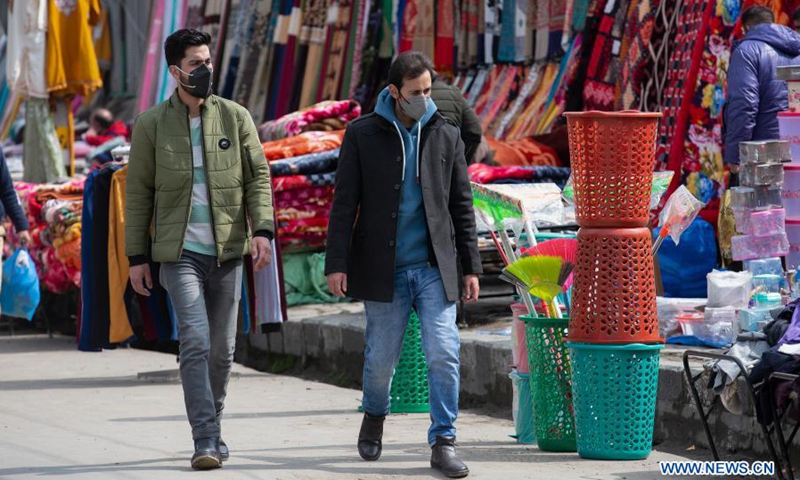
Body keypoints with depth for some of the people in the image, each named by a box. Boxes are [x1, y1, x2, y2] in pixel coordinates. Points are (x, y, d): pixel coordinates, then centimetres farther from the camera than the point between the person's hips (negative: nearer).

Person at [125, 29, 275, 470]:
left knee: (222, 349, 8)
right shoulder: (152, 124, 1)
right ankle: (205, 441, -16)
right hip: (180, 251, -2)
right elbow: (139, 192, 4)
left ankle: (211, 428, 25)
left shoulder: (235, 117, 4)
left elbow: (259, 176, 4)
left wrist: (263, 230, -11)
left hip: (227, 252, 2)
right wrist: (137, 257, 2)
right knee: (195, 343, -15)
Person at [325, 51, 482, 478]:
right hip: (383, 267, -1)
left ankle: (443, 444, -3)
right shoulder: (362, 135, -1)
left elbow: (461, 206, 9)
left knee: (444, 354, -9)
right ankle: (374, 415, 36)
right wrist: (336, 264, -7)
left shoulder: (446, 136, 5)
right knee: (381, 356, 7)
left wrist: (471, 266, 6)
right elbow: (344, 203, -1)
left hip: (434, 267, 1)